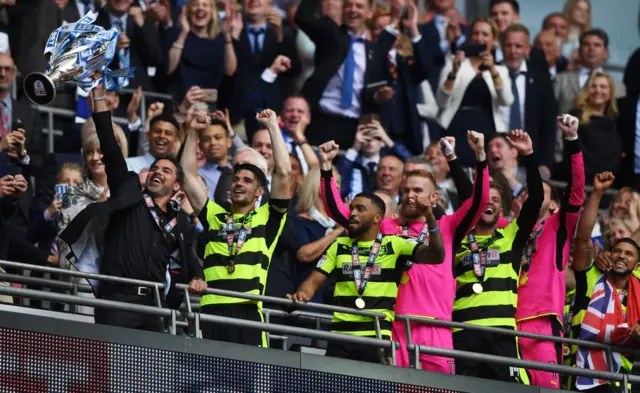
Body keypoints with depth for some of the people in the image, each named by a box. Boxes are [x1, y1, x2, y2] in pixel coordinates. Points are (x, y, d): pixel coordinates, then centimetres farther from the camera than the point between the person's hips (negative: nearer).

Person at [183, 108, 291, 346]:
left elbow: (284, 173, 7)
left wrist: (273, 126, 10)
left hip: (247, 311, -2)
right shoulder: (214, 217, 22)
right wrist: (193, 132, 23)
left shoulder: (267, 218, 15)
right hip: (211, 310, 3)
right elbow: (189, 174, 24)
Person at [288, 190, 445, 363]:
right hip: (340, 336, 3)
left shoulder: (394, 245, 5)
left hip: (377, 337, -3)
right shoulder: (339, 246, 15)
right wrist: (301, 295, -11)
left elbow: (436, 256, -5)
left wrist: (431, 220, -21)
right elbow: (314, 280, 13)